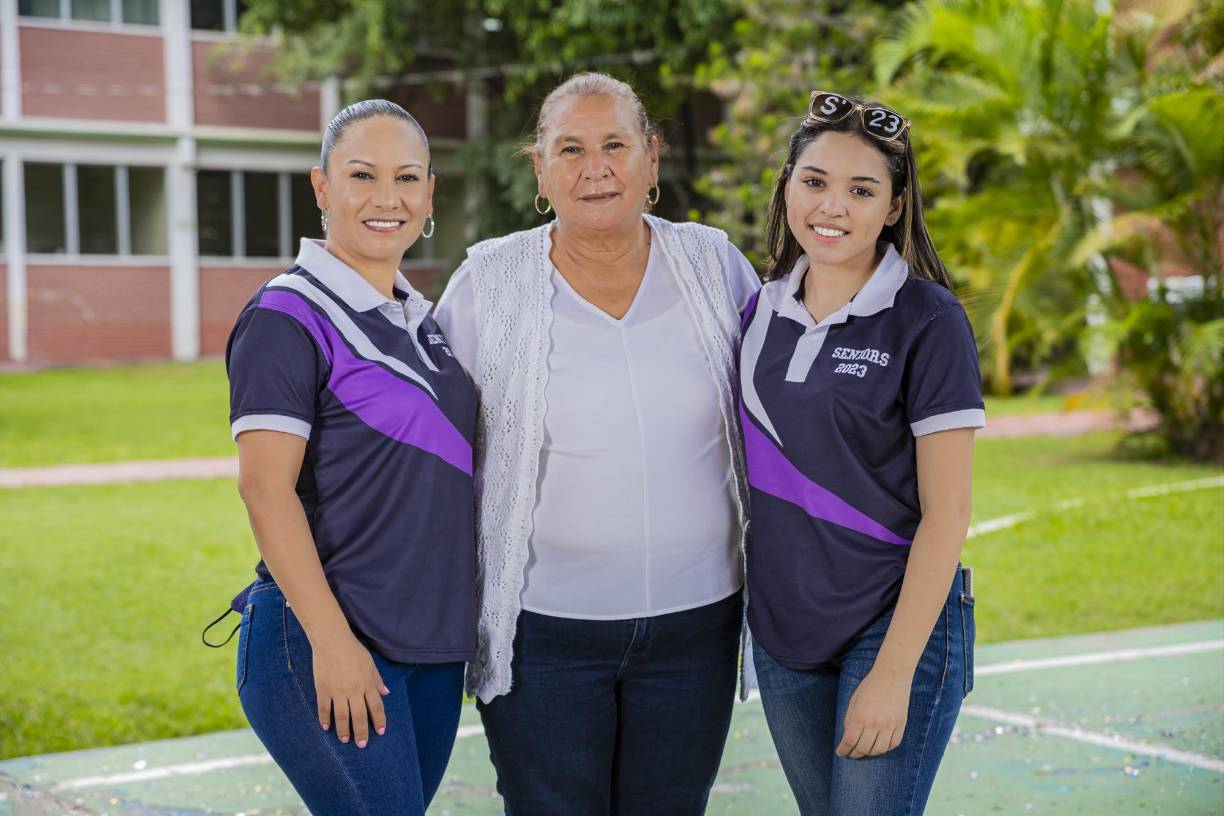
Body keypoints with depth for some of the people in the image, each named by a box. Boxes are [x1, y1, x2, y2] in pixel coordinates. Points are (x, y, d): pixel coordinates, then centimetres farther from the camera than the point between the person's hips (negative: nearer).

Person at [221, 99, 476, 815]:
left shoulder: (420, 318, 13)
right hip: (330, 642, -8)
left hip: (433, 644, 8)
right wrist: (329, 639, -21)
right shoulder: (288, 318, -10)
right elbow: (265, 485, -16)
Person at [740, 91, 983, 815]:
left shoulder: (927, 322, -11)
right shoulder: (763, 310, 5)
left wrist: (894, 673, -18)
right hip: (782, 630, 5)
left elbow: (946, 513, -13)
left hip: (896, 624, -5)